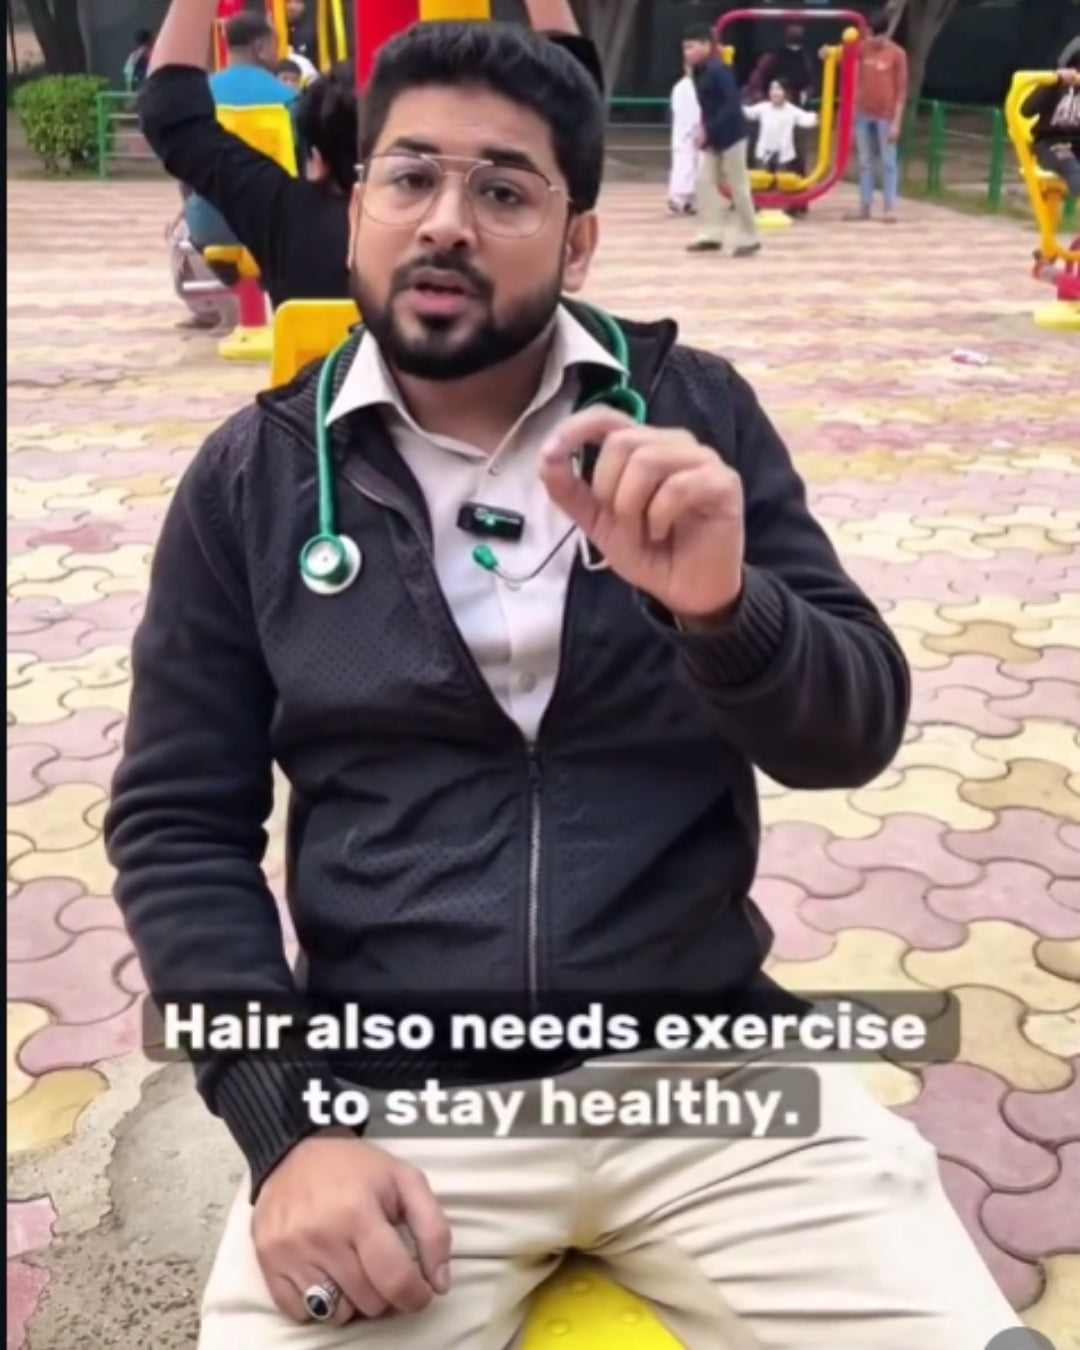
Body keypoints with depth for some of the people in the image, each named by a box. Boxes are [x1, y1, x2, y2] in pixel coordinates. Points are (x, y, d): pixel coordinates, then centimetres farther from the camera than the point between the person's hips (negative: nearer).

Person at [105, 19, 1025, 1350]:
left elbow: (853, 736, -2)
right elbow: (176, 824, 2)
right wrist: (288, 1123, -10)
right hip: (388, 1097, 0)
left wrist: (720, 608, -24)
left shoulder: (693, 414, 1)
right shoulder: (252, 477, 2)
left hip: (709, 1068, 1)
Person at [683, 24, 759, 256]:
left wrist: (708, 130, -27)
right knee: (705, 181, 5)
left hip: (731, 135, -9)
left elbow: (732, 104, -26)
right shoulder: (699, 72, 7)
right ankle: (712, 234, 11)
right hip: (713, 138, 9)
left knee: (738, 187, -1)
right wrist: (704, 129, -1)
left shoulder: (718, 70, -19)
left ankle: (749, 238, 10)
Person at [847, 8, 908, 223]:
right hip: (863, 114, 4)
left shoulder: (897, 53, -7)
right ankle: (865, 207, 16)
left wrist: (896, 121, -12)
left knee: (888, 162, 1)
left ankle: (890, 208, 5)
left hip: (886, 116, -4)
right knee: (865, 162, 10)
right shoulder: (863, 48, 3)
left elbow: (901, 89, -7)